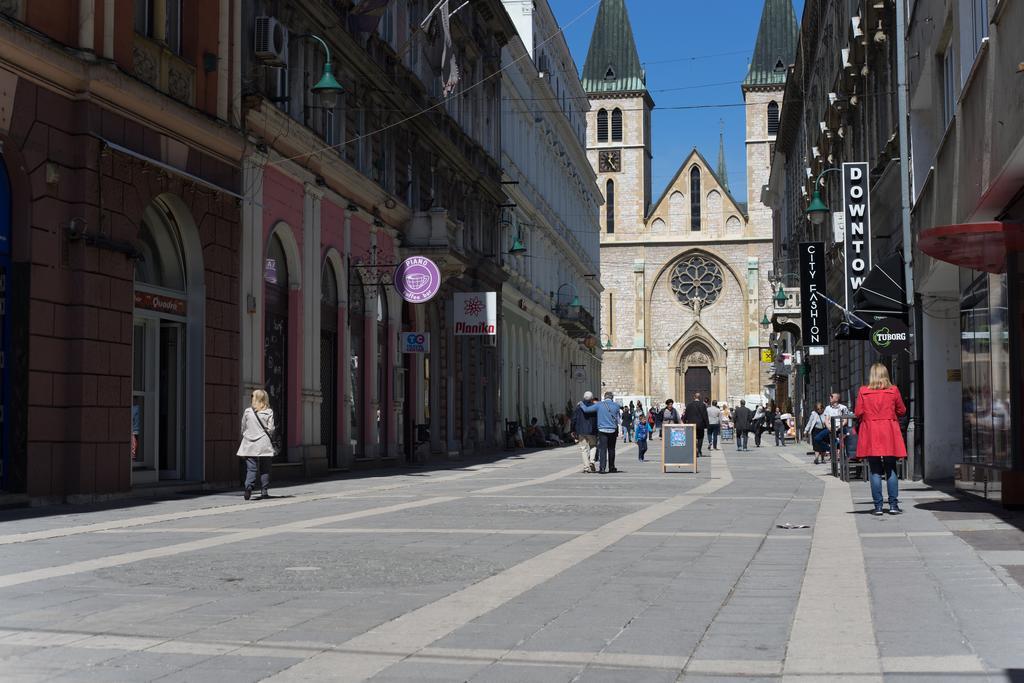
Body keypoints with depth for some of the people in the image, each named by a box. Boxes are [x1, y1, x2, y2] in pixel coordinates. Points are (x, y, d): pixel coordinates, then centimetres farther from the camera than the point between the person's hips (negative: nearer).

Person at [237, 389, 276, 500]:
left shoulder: (247, 411, 1)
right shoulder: (269, 412, -3)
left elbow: (243, 428, 7)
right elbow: (271, 429, -5)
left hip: (250, 445, 1)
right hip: (264, 445, -1)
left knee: (251, 468, 1)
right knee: (264, 469, 9)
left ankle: (248, 486, -19)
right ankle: (264, 491, 8)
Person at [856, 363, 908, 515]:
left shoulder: (863, 392, -2)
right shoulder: (893, 391, -1)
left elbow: (858, 413, -2)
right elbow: (901, 411, 8)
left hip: (870, 434, 0)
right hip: (889, 434, 0)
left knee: (875, 471, 2)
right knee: (891, 470, 6)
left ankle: (878, 506, 1)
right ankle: (893, 505, 3)